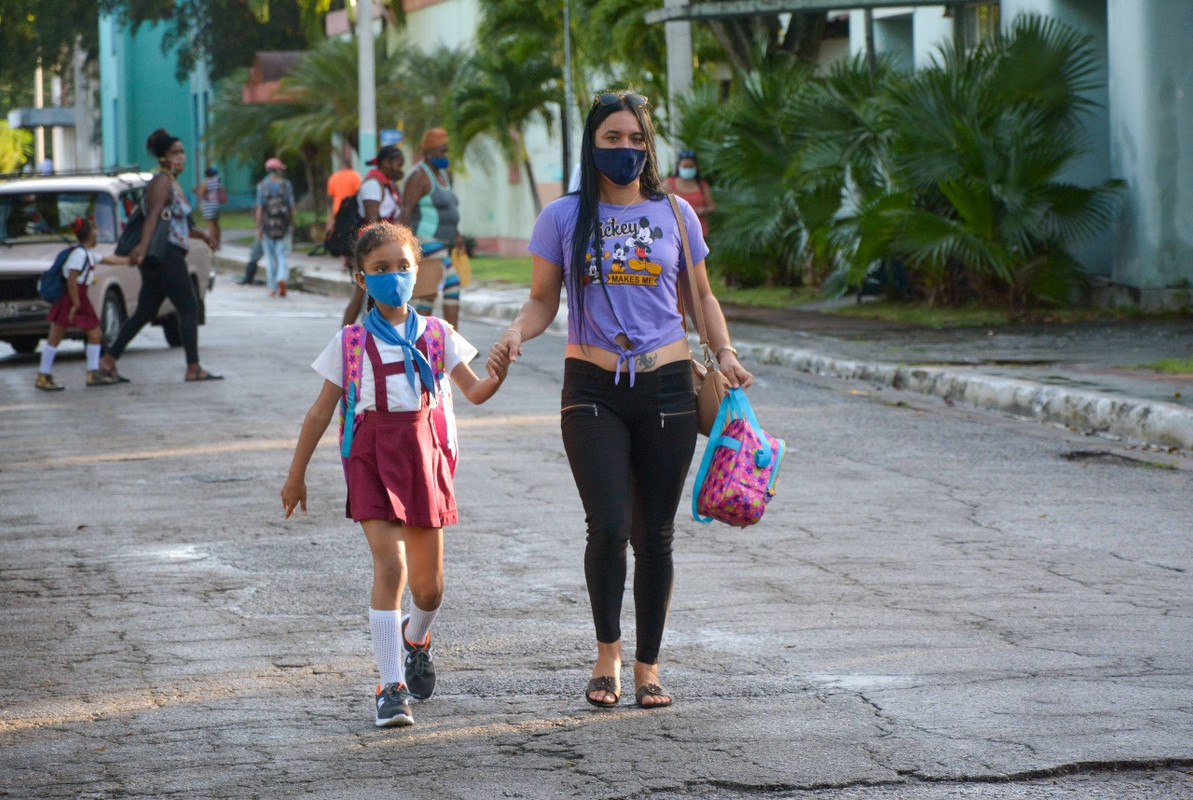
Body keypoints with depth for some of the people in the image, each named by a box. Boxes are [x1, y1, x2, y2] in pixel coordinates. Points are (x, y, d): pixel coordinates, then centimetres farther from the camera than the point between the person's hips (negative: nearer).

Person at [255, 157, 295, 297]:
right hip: (283, 226, 0)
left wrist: (259, 228, -6)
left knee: (270, 258, 9)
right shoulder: (286, 185, -2)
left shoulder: (262, 186, -2)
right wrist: (292, 223, 14)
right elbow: (291, 207, 1)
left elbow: (259, 208, -7)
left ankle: (272, 289, 10)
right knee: (283, 256, 2)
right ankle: (282, 279, -24)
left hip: (267, 224, 1)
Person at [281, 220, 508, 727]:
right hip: (372, 454, -2)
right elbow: (321, 411, 8)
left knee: (428, 584, 9)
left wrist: (496, 377, -21)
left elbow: (473, 391, 2)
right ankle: (391, 688, -15)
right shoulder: (351, 342, 4)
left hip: (424, 453, 2)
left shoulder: (436, 335, 8)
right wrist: (296, 475, 9)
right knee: (390, 566, -18)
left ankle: (416, 639, 45)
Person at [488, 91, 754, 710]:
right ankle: (607, 653, 6)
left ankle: (647, 665, 17)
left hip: (666, 387, 2)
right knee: (608, 526, -14)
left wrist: (725, 352, 1)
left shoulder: (674, 214, 7)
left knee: (654, 535, 4)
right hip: (593, 388, -2)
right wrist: (517, 334, -12)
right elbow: (543, 300, 8)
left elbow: (702, 296, 17)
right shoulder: (564, 218, 4)